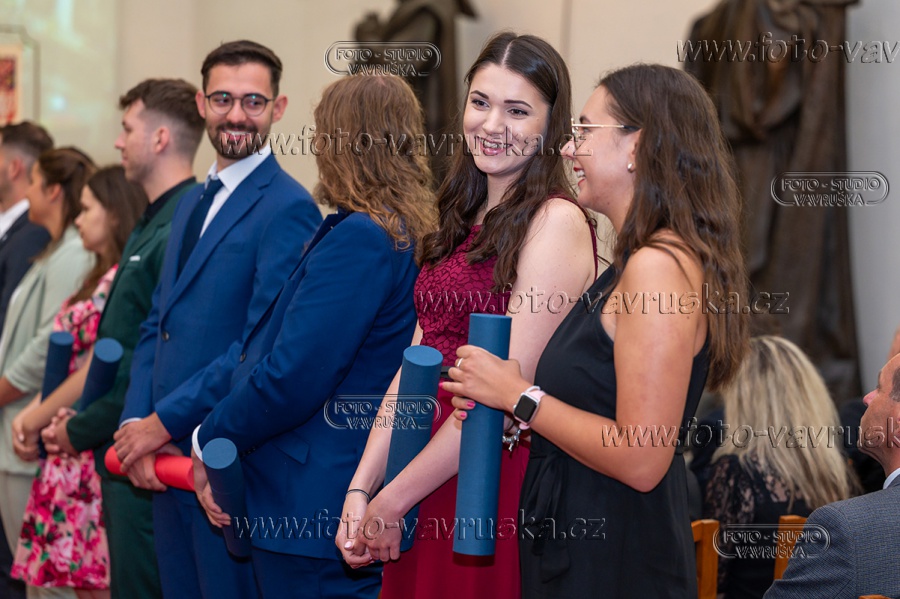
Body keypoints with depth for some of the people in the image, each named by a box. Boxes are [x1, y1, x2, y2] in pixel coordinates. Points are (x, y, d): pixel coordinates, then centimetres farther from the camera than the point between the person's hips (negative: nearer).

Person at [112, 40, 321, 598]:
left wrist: (163, 422, -16)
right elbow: (156, 327, 15)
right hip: (166, 459, 8)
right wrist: (135, 423, -1)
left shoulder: (288, 207, -13)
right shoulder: (192, 204, 16)